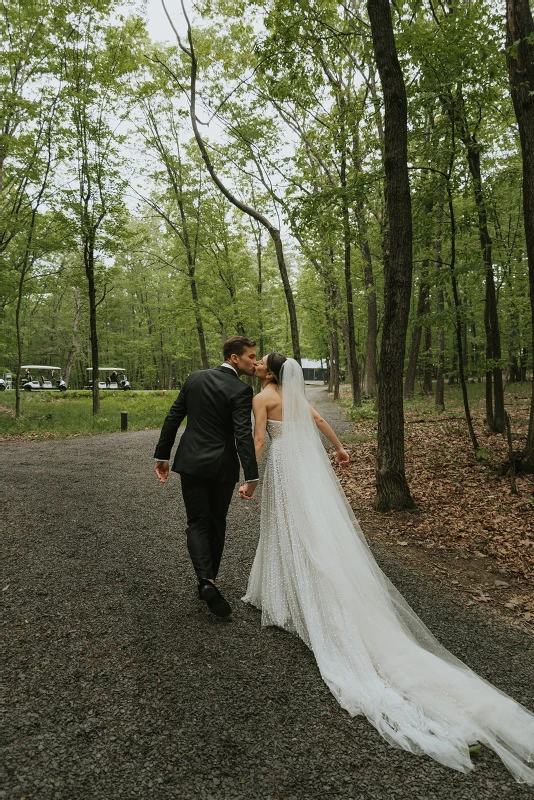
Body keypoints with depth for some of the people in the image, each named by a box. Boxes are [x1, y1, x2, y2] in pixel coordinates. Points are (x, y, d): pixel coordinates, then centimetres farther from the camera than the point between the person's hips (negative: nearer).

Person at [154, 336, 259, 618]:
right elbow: (243, 435, -21)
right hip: (221, 466, -3)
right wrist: (251, 476, -20)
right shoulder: (240, 390, -12)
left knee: (197, 523, 7)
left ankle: (206, 581, -11)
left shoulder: (195, 378, 4)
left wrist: (162, 455, 12)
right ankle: (209, 580, 27)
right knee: (216, 524, 15)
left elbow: (173, 418, 6)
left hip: (191, 462, 3)